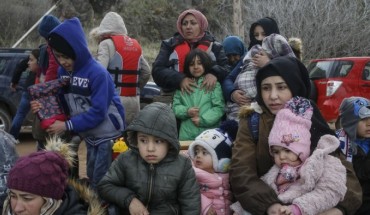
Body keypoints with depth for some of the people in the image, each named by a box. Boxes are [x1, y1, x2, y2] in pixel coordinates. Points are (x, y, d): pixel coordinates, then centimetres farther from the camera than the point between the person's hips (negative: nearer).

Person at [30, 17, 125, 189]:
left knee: (100, 182, -3)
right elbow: (65, 103, 8)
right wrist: (45, 106, -12)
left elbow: (98, 112, -25)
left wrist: (67, 126, -23)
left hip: (108, 135, -7)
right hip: (90, 136, 7)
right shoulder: (63, 71, -2)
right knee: (92, 177, 18)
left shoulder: (97, 73, -23)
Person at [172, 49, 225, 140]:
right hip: (186, 135, 3)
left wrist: (202, 120, -14)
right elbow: (175, 106, 10)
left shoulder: (214, 85, 3)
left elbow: (219, 107, -5)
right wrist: (186, 111, -10)